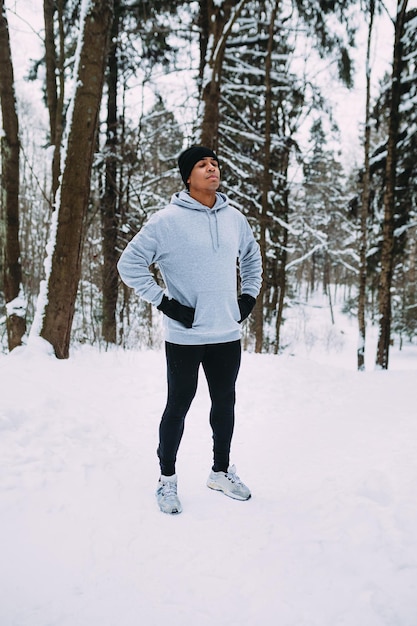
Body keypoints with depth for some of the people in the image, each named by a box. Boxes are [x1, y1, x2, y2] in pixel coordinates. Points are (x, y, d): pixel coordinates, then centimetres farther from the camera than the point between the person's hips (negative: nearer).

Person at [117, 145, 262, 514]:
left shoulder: (235, 218, 7)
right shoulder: (167, 221, -10)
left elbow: (252, 258, 25)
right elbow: (129, 264, -8)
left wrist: (250, 296, 13)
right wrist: (164, 302, -12)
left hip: (228, 333, 5)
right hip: (185, 336, -5)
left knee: (225, 402, 15)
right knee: (179, 405, 6)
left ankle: (222, 471, 33)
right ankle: (167, 478, 24)